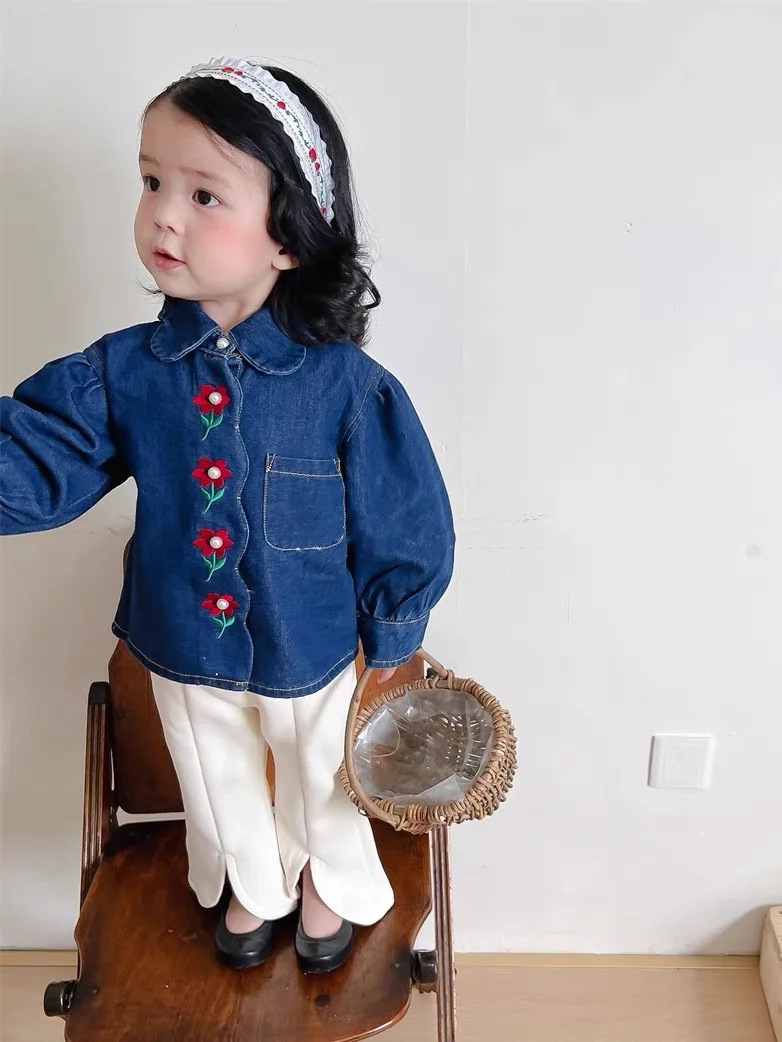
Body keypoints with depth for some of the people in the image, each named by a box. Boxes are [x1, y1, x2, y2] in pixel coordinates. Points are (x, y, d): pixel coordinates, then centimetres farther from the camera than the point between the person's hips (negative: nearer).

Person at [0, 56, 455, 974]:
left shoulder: (347, 386, -24)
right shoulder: (121, 372, -14)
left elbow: (403, 528, -15)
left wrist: (391, 649, -7)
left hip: (313, 656, -3)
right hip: (185, 655, 3)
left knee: (323, 782, 26)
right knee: (221, 792, 29)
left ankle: (333, 886, 59)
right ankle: (253, 887, 61)